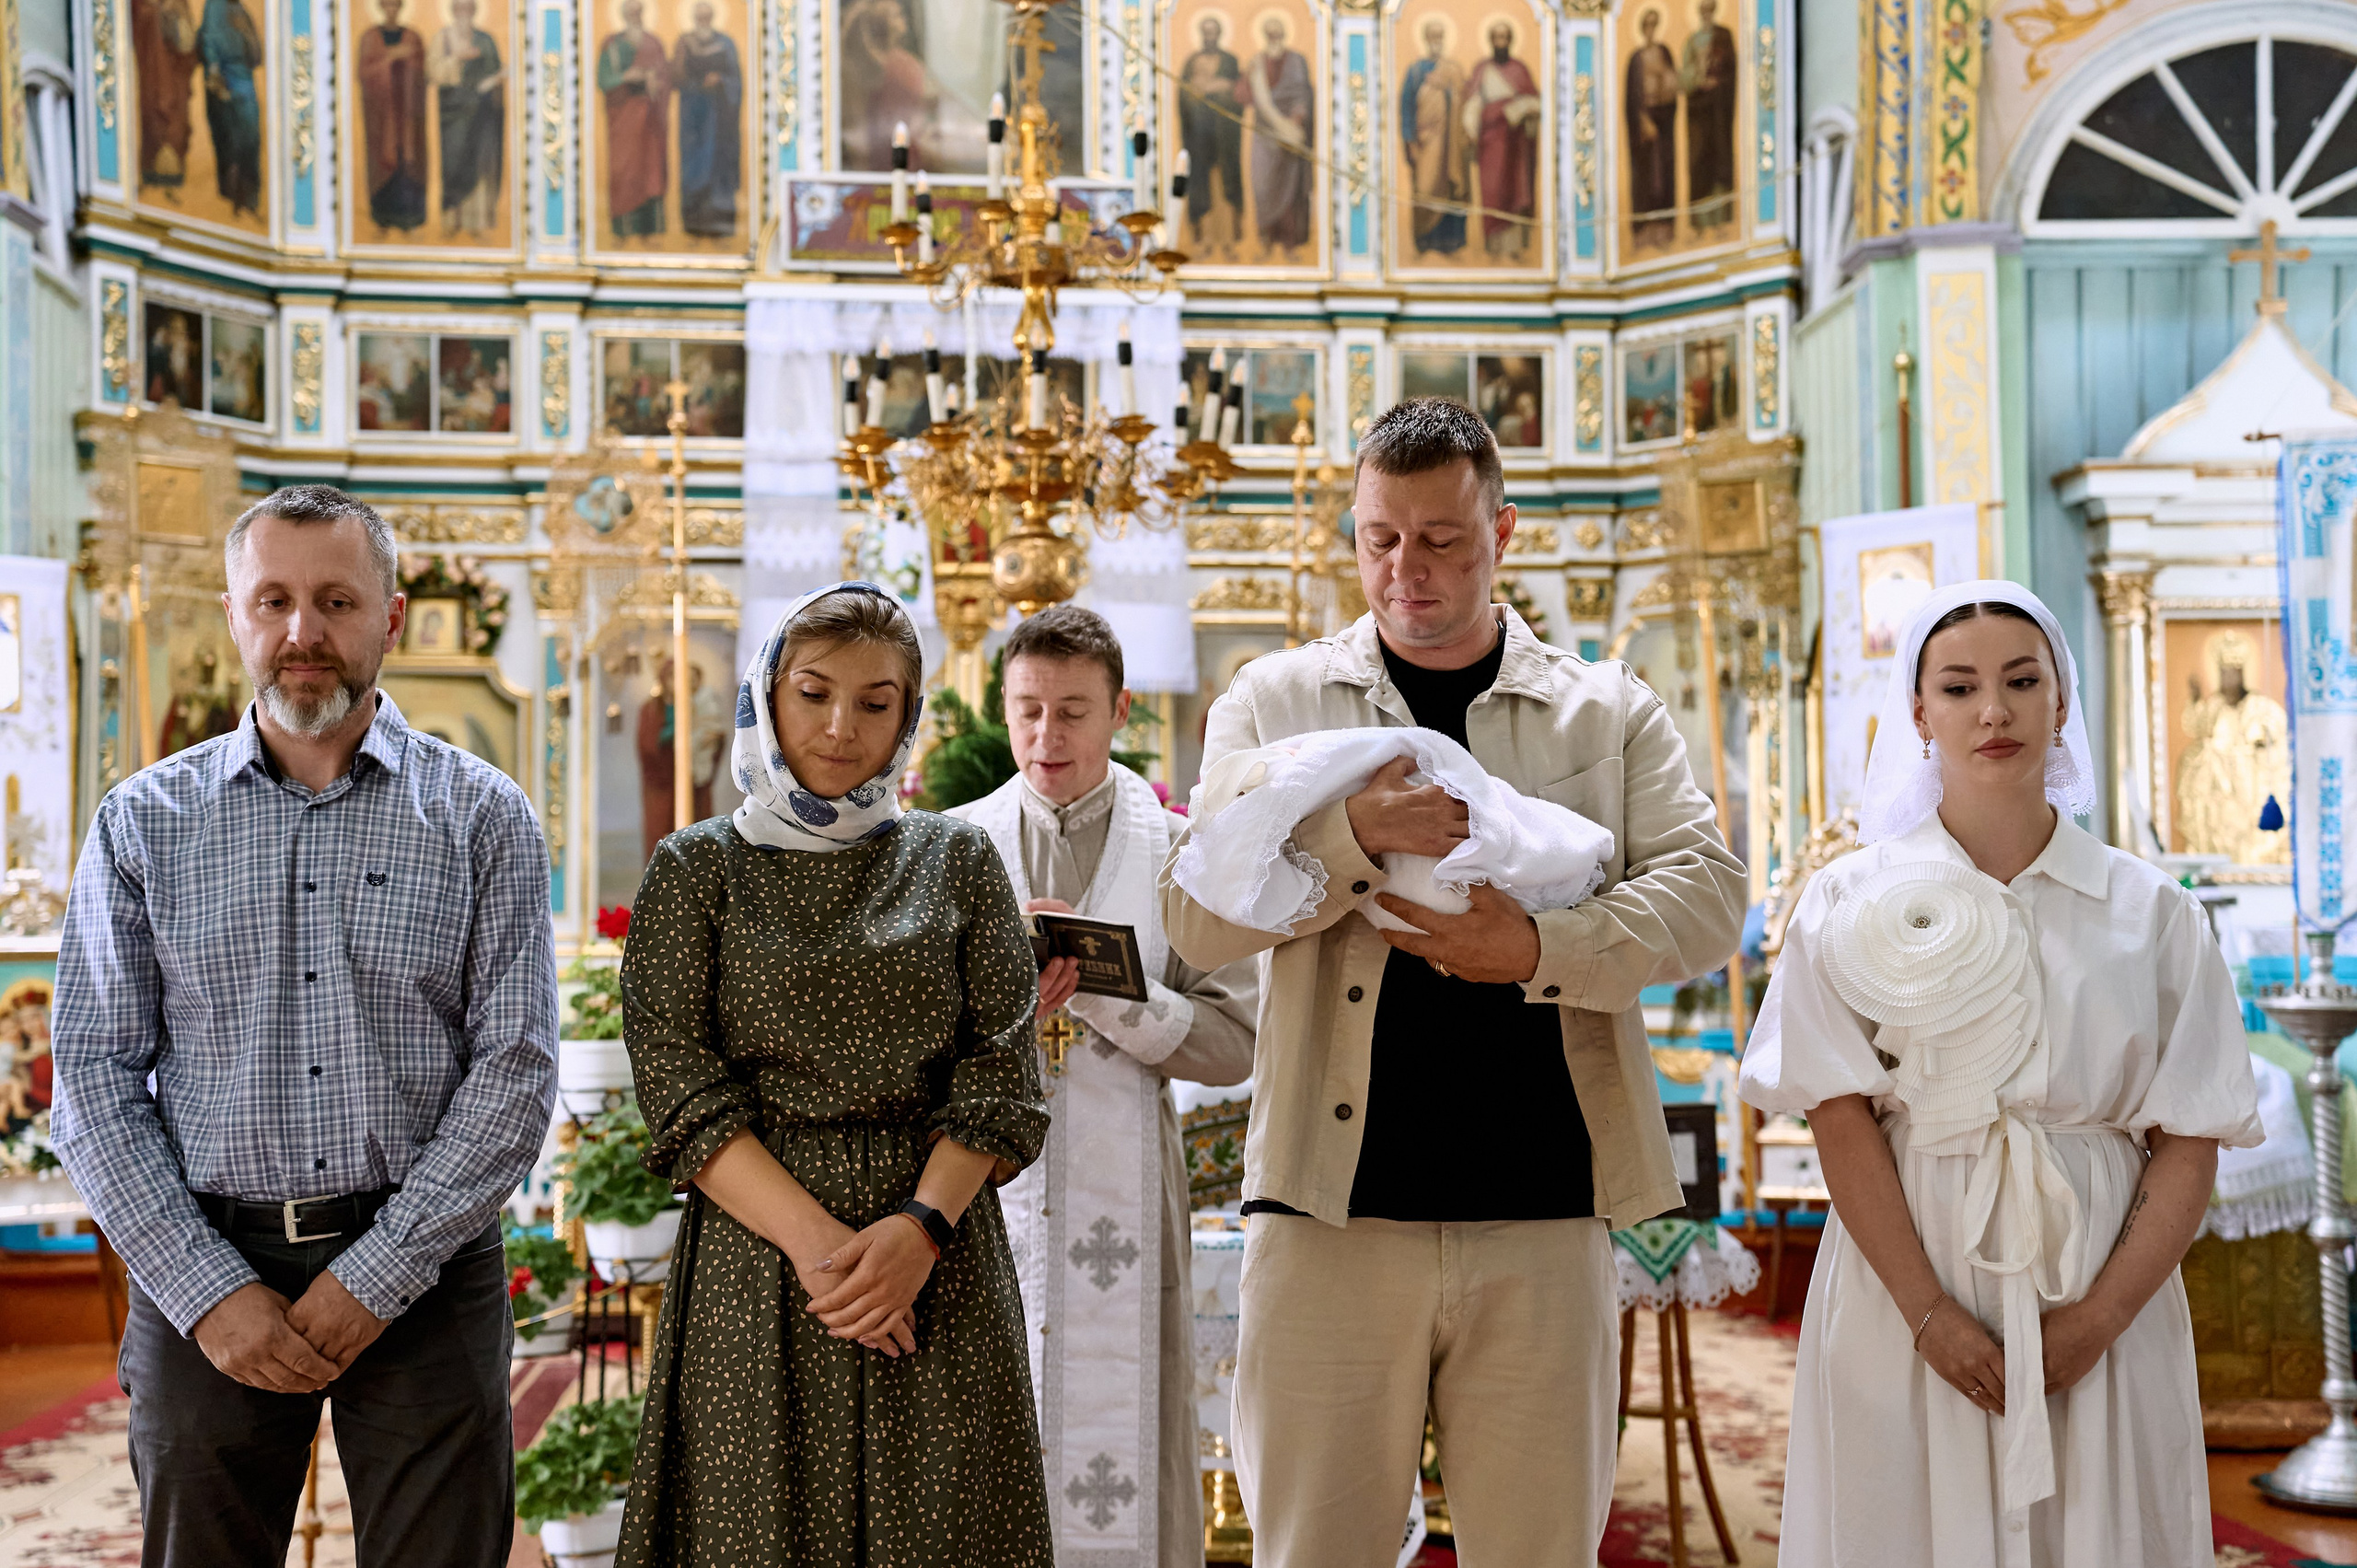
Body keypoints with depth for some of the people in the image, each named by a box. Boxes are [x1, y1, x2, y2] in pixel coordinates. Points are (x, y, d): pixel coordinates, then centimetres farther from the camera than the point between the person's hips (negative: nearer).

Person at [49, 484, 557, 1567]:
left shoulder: (482, 816, 1)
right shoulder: (143, 823, 5)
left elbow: (516, 1068, -5)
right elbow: (95, 1083, 2)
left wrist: (376, 1277, -11)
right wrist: (207, 1289, -8)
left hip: (424, 1269, -1)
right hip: (204, 1267, 1)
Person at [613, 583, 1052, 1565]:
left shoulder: (957, 862, 9)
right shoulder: (698, 869, 5)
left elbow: (1002, 1075, 2)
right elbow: (679, 1088, -4)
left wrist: (920, 1225, -14)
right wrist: (814, 1239, -16)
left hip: (937, 1258, 1)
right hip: (753, 1255, -1)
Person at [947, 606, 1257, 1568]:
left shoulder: (1177, 854, 6)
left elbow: (1234, 1041, -1)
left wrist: (1099, 986, -13)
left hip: (1118, 1196, -1)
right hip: (980, 1190, 1)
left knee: (1121, 1471, -1)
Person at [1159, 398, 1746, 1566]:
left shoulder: (1610, 712, 11)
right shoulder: (1273, 701, 9)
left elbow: (1707, 898, 1)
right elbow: (1193, 919, 0)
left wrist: (1542, 949, -15)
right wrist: (1357, 833, -16)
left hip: (1543, 1217, 1)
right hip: (1331, 1210, 0)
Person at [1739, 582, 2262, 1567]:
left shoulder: (2152, 913, 4)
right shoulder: (1851, 903, 1)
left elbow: (2189, 1145, 0)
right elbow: (1842, 1125, -6)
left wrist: (2098, 1318, -10)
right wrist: (1931, 1316, -13)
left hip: (2102, 1312, 1)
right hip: (1904, 1303, -1)